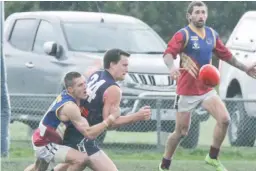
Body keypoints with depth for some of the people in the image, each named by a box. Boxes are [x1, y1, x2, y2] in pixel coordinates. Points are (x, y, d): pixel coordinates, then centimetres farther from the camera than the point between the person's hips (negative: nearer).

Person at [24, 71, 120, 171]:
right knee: (81, 159, -26)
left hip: (41, 139, 10)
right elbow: (89, 133, -30)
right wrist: (111, 118, -30)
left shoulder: (64, 95, -5)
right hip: (45, 145, -10)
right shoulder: (70, 107, -30)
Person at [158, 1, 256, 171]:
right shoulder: (183, 35, -11)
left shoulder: (212, 34, 7)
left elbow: (226, 55, 22)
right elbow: (168, 53, -27)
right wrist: (172, 67, -47)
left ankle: (213, 157, 4)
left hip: (207, 89, 5)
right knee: (181, 132, 1)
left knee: (224, 119, -14)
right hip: (187, 91, -5)